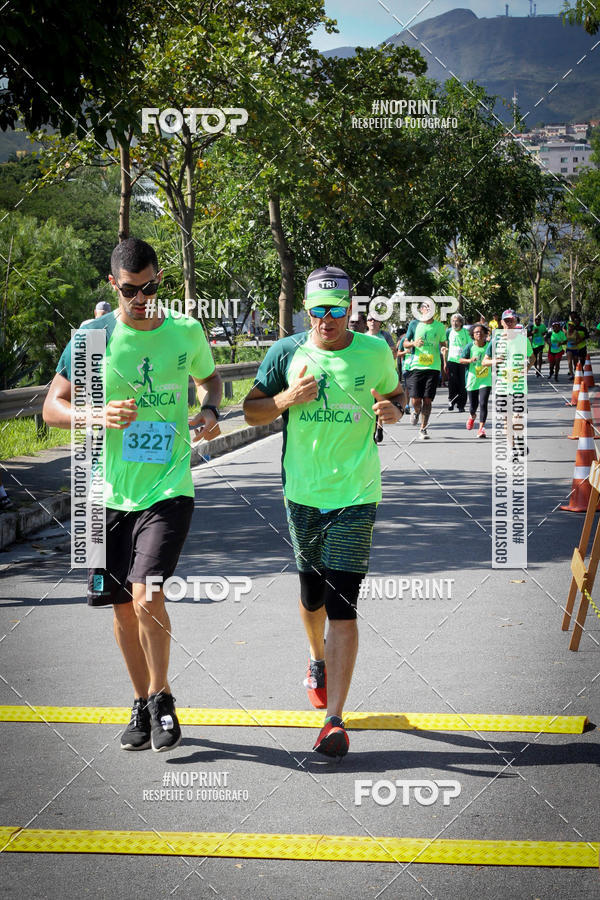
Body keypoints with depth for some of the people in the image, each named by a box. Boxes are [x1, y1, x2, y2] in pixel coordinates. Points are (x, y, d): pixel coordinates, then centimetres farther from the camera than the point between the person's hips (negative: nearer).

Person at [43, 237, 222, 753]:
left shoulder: (187, 333, 1)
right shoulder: (93, 336, -2)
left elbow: (210, 378, 22)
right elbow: (52, 408, -1)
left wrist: (209, 411, 0)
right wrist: (98, 415, -20)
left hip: (168, 491, -2)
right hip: (110, 495, 2)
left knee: (147, 596, -18)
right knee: (123, 606, 10)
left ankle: (162, 699, 3)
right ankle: (142, 705, 29)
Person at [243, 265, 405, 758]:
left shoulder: (374, 351, -1)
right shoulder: (287, 353, -1)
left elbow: (396, 393, 16)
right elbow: (252, 409, 6)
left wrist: (393, 410, -8)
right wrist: (287, 398, -14)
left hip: (356, 497, -2)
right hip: (303, 495, 2)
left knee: (342, 606, -10)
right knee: (312, 595, 17)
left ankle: (334, 718, -8)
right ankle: (318, 663, 50)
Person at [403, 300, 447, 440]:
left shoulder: (439, 327, 8)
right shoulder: (414, 324, 5)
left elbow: (443, 343, 20)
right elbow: (405, 343, 9)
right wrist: (414, 343, -12)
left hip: (433, 367, 1)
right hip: (417, 366, -1)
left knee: (427, 400, -3)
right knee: (415, 400, -6)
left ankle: (423, 429, 7)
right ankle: (416, 412, 31)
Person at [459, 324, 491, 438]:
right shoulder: (470, 346, -6)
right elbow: (461, 360, -5)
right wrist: (470, 360, -22)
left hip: (486, 380, 0)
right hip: (472, 380, 0)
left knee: (483, 404, -15)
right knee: (473, 405, 10)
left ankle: (481, 428, -12)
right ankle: (472, 416, 47)